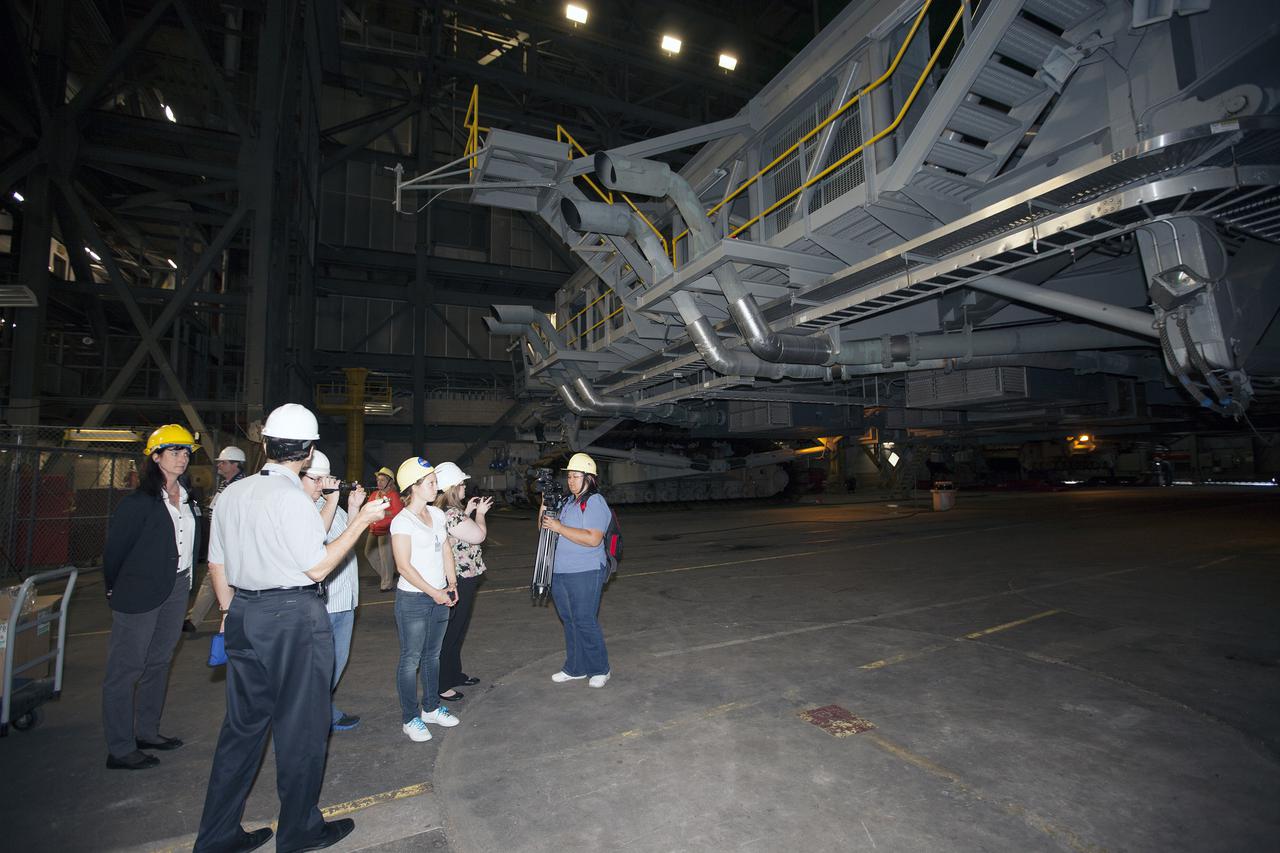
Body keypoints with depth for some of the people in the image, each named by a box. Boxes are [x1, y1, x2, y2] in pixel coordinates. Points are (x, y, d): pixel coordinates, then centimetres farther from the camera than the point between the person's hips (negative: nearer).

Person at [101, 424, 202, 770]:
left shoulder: (188, 500, 7)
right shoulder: (138, 501, -13)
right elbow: (114, 549, -9)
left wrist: (185, 581, 10)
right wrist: (117, 590, -1)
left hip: (176, 590, 7)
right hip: (140, 594, -7)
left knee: (159, 663, 17)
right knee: (125, 668, 2)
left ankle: (146, 732, 30)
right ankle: (120, 749, 11)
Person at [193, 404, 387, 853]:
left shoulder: (231, 493, 5)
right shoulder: (292, 498, -19)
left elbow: (216, 564, 11)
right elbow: (317, 568, -15)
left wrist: (230, 613, 21)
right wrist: (361, 521, -12)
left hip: (244, 614, 7)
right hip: (294, 617, -7)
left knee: (243, 723, 20)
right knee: (300, 726, 9)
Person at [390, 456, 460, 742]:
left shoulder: (437, 514, 6)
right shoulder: (402, 521, -14)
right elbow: (404, 566, -16)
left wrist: (451, 584, 3)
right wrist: (434, 592, -16)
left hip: (439, 596, 7)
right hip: (413, 598, -6)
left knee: (432, 654, 17)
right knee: (411, 659, 5)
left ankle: (431, 708, 31)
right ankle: (410, 719, 17)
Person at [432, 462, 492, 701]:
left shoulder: (448, 510, 9)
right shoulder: (450, 513, -23)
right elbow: (478, 535, -22)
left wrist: (467, 511, 12)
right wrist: (479, 513, -6)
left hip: (462, 578, 11)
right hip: (458, 581, -11)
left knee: (457, 630, 21)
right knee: (450, 634, 1)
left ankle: (454, 674, 35)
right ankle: (442, 685, 12)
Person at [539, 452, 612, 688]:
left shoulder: (595, 503, -13)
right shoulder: (567, 501, 13)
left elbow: (593, 539, -25)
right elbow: (544, 527, 19)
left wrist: (559, 527, -22)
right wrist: (544, 505, 1)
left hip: (585, 574, -8)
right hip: (560, 572, 8)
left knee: (585, 622, -2)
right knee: (569, 622, 15)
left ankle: (600, 670, 15)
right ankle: (575, 668, 28)